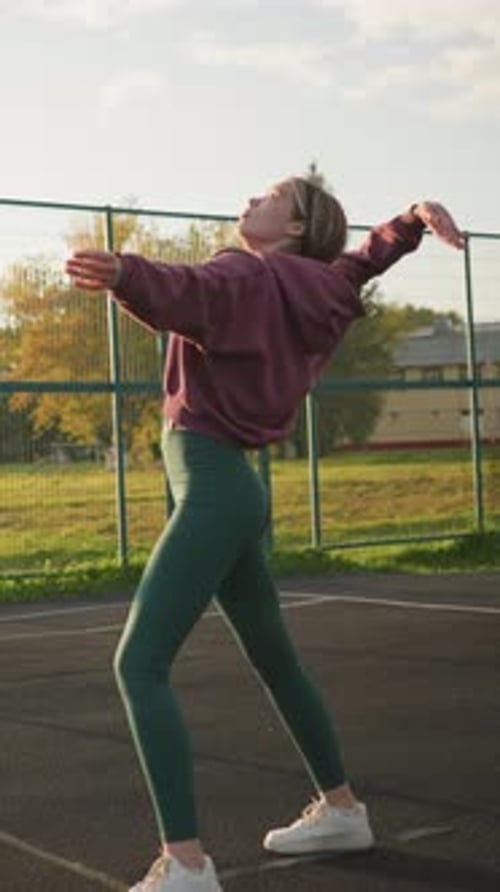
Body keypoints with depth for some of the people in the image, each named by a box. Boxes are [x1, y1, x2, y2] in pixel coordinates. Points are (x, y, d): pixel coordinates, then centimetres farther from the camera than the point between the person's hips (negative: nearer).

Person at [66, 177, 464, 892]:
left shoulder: (248, 278, -12)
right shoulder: (311, 292, 12)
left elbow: (184, 294, -34)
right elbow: (366, 259, 31)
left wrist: (121, 274, -52)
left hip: (213, 491, -10)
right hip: (230, 491, 10)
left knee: (140, 666, -14)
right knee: (275, 658, 22)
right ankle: (342, 810, 36)